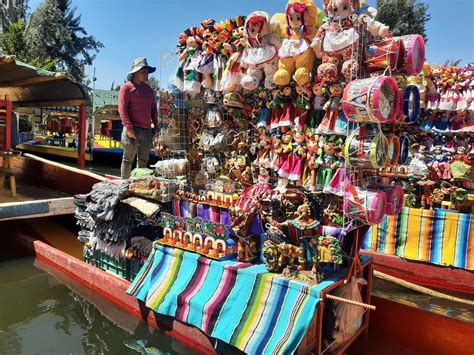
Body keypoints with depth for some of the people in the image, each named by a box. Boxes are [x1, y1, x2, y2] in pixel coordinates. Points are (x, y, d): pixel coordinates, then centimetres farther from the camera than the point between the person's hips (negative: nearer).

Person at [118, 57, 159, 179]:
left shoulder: (148, 89, 20)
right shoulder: (127, 87, 0)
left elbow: (153, 108, 23)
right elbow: (122, 109, -8)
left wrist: (155, 125, 13)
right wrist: (129, 127, -16)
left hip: (147, 130, 6)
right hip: (133, 130, -6)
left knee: (143, 161, 8)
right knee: (128, 159, -3)